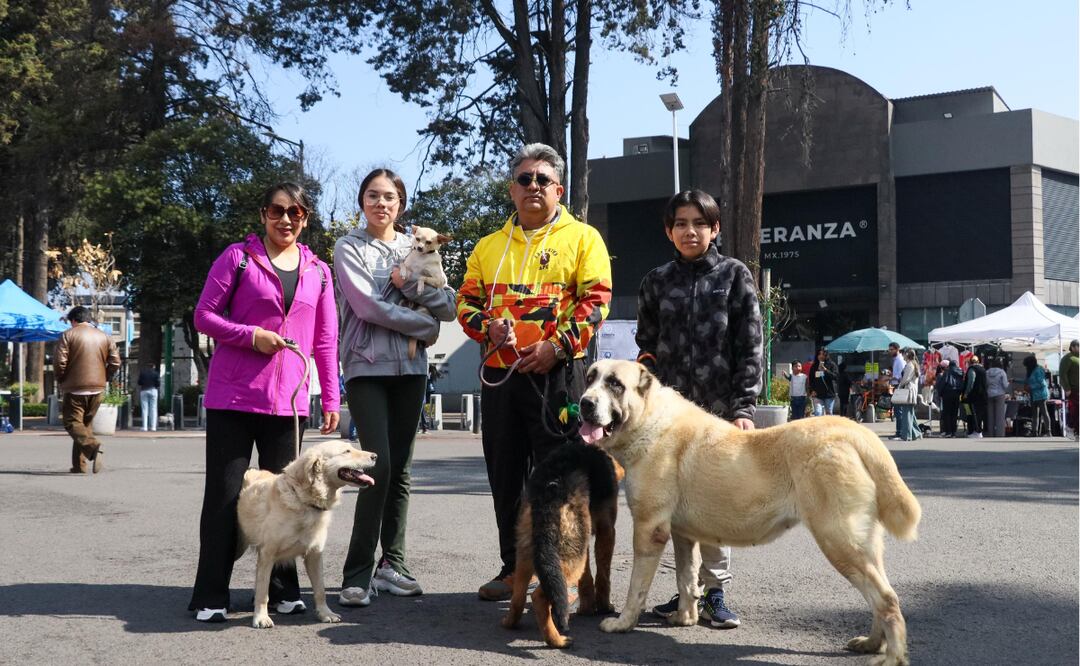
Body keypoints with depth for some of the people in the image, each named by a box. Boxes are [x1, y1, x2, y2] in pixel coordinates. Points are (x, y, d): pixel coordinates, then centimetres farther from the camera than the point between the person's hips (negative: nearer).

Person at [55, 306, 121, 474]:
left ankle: (94, 446, -30)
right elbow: (115, 362, 4)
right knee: (85, 423, 15)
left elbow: (60, 362, -10)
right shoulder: (104, 336, 9)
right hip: (98, 389, 5)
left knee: (73, 423, -3)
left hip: (75, 389, -5)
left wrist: (61, 381, 5)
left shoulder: (68, 335, -3)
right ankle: (79, 465, 13)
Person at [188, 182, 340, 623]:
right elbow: (204, 314, 0)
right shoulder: (238, 257, 1)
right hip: (233, 397, -3)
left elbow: (325, 340, 12)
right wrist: (251, 335, -15)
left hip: (288, 400, 3)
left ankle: (282, 590, 20)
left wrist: (330, 400, 8)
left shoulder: (318, 271, 11)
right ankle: (210, 595, 6)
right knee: (225, 494, -1)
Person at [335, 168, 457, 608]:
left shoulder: (415, 248, 15)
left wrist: (412, 283, -9)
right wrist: (425, 325, -6)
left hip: (410, 368, 4)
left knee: (401, 469, 5)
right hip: (367, 368, -4)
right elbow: (367, 305, -11)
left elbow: (449, 308, 6)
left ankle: (391, 564, 14)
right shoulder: (349, 248, 3)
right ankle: (357, 574, -9)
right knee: (379, 466, -15)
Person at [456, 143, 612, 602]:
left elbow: (596, 301, -4)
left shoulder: (582, 237, 4)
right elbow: (467, 301, 16)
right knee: (505, 475, 9)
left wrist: (557, 345, -14)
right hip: (499, 373, 5)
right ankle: (514, 567, 21)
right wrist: (488, 327, -6)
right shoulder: (489, 246, 17)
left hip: (557, 373, -5)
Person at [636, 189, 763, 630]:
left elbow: (750, 346, 0)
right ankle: (691, 588, 13)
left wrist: (744, 407, -9)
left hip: (720, 407, -2)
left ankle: (714, 591, 6)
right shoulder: (657, 282, 11)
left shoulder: (734, 275, 4)